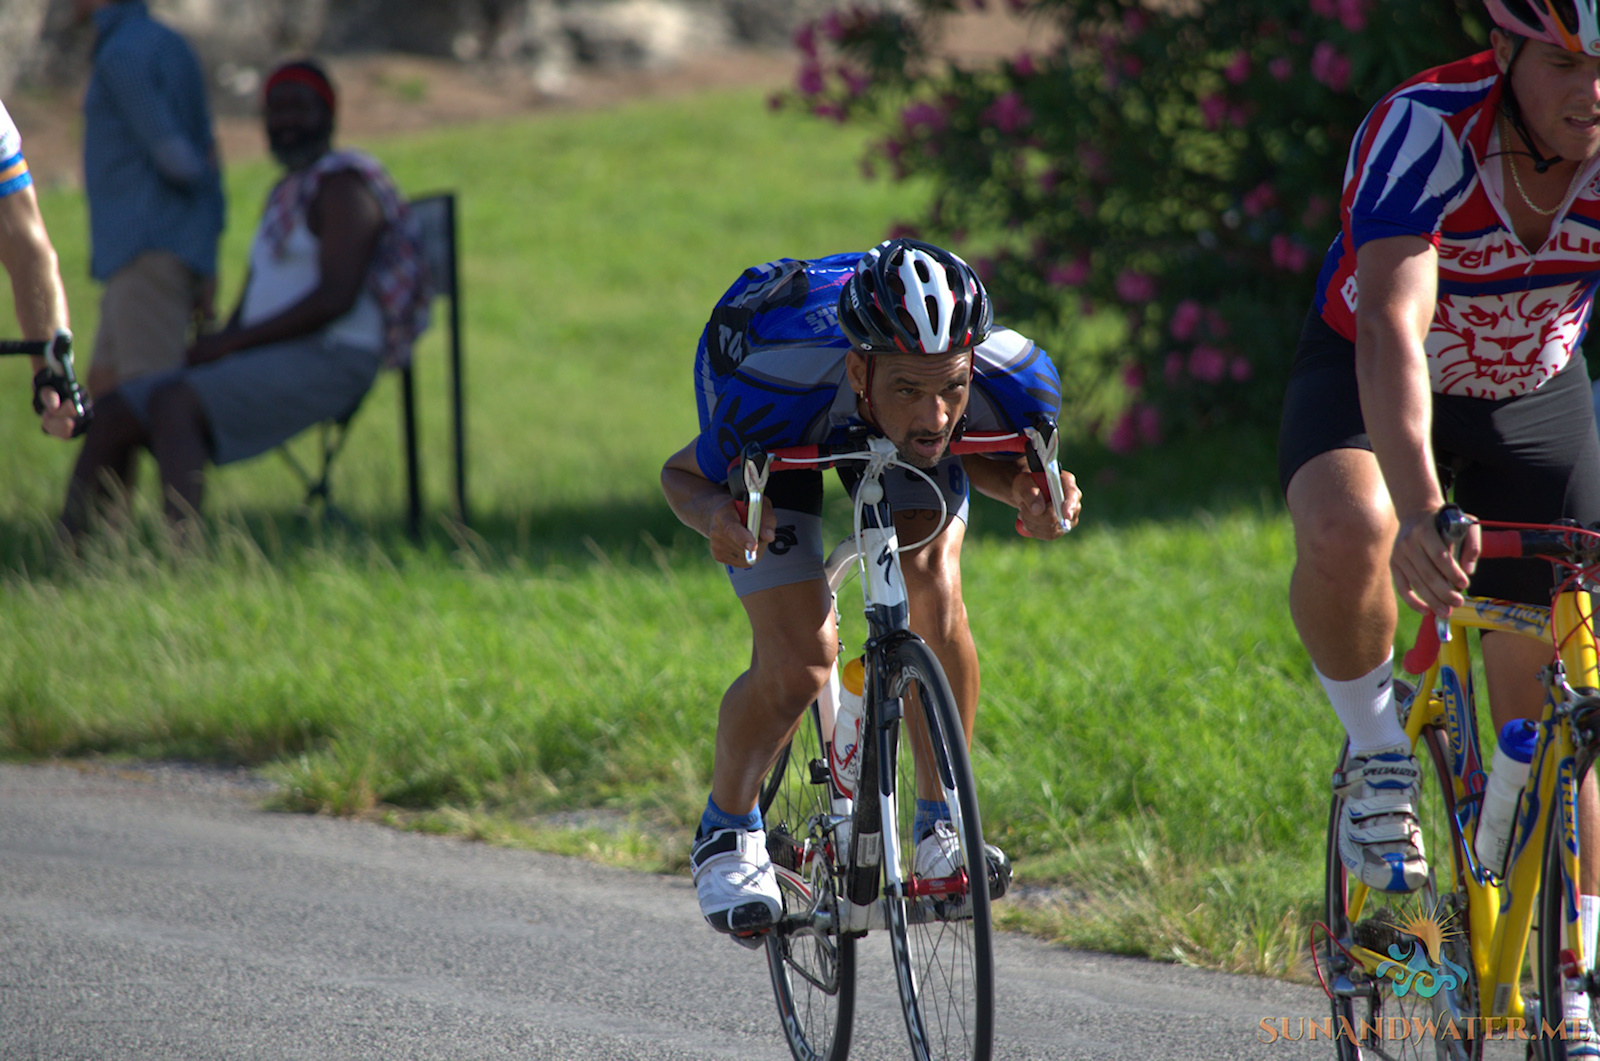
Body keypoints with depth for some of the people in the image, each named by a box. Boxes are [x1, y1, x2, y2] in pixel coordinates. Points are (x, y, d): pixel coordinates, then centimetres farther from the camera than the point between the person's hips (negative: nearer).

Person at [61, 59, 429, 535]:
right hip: (274, 360, 10)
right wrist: (216, 345, 1)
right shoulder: (285, 194, 24)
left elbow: (335, 298, -18)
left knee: (172, 403, -30)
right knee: (113, 413, 1)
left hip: (328, 362, -10)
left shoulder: (344, 184, -6)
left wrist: (229, 343, -16)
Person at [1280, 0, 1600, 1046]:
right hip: (1370, 381, -3)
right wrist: (1420, 509, -65)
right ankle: (1380, 748, -8)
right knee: (1346, 539, -37)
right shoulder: (1426, 130, -36)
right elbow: (1393, 329, -49)